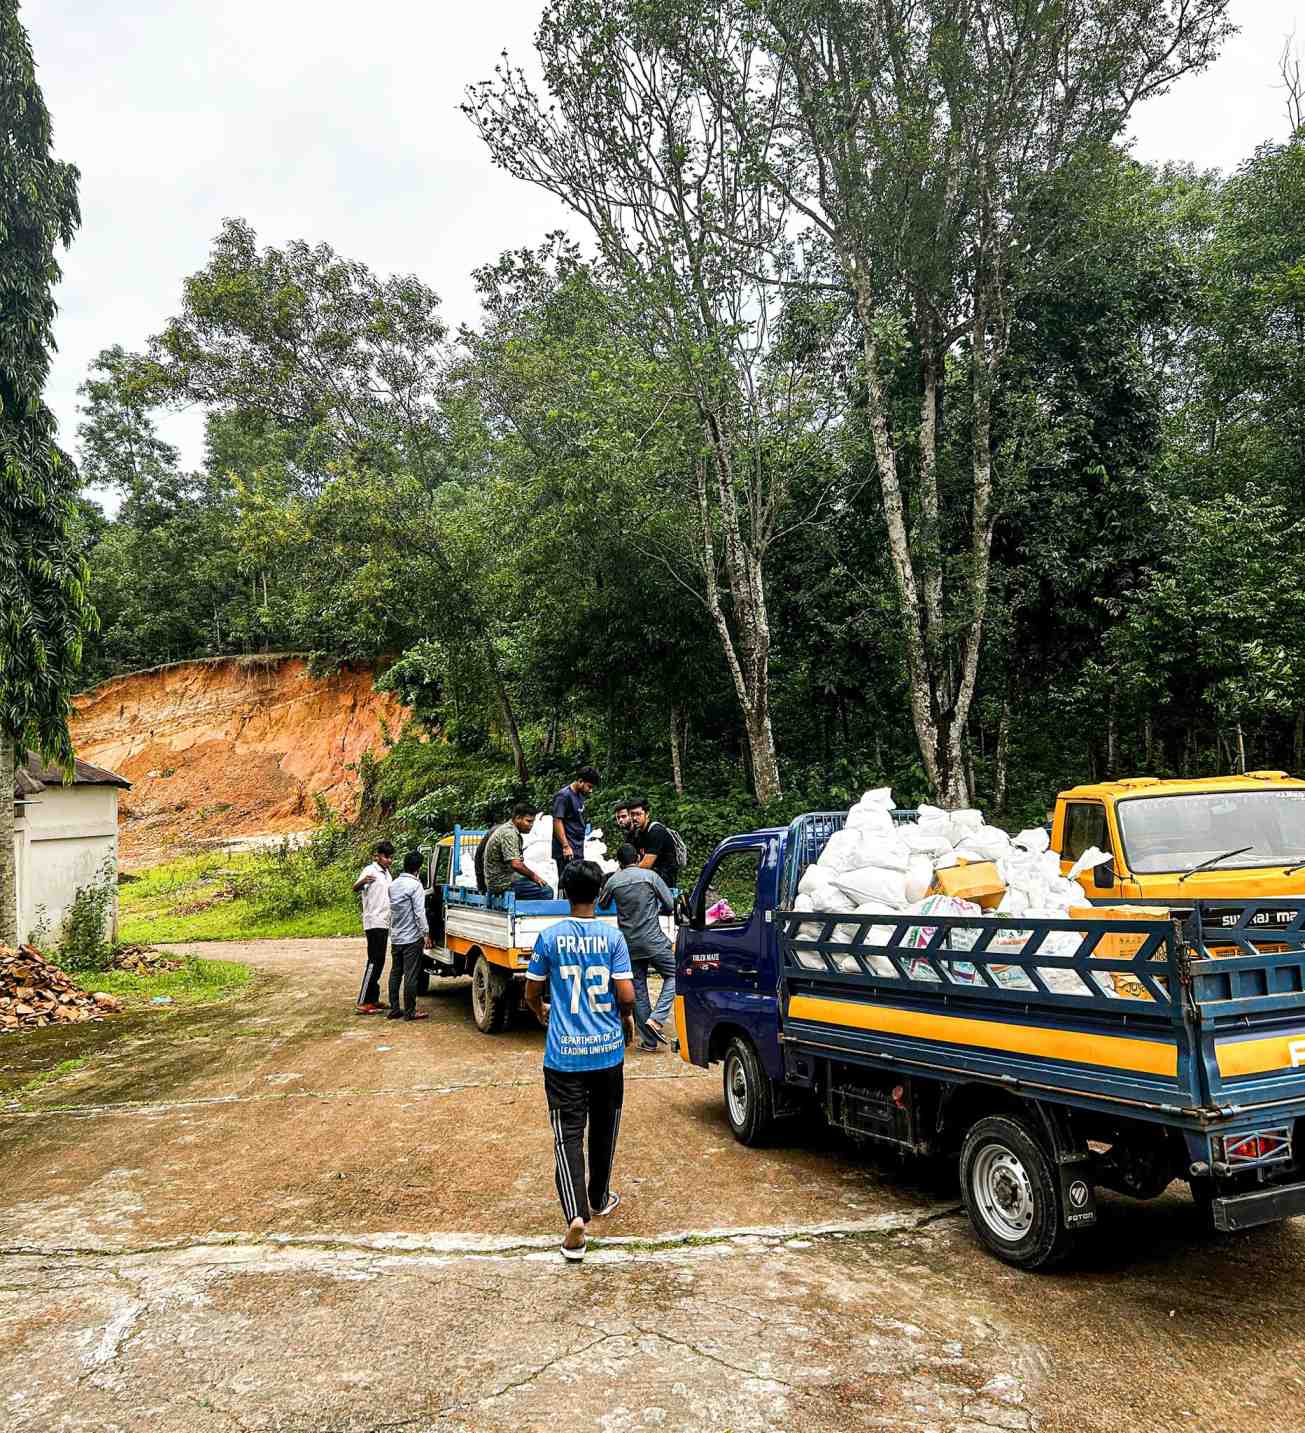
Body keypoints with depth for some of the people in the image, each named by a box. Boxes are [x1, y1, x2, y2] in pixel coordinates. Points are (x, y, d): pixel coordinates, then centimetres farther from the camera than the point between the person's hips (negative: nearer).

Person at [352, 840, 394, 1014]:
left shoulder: (386, 873, 15)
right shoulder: (370, 870, -11)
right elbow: (355, 889, -29)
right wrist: (362, 882, -49)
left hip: (384, 923, 9)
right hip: (374, 923, -9)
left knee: (379, 962, 11)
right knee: (374, 962, -11)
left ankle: (373, 999, 16)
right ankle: (363, 1002, -10)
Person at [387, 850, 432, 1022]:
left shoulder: (393, 884, 9)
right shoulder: (415, 885, -15)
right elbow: (419, 912, -17)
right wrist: (426, 933, -14)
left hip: (395, 937, 8)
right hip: (412, 937, -8)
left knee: (395, 973, 13)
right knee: (411, 975, -3)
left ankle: (394, 1009, 16)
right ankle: (409, 1012, 0)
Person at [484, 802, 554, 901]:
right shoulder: (509, 833, -17)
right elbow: (515, 864, -25)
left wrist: (533, 876, 9)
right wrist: (533, 876, -12)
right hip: (503, 884, -10)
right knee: (546, 892, -17)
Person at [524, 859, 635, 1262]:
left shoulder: (549, 938, -6)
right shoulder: (613, 937, -6)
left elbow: (531, 992, 2)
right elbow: (626, 994, -9)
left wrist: (541, 1012, 25)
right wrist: (627, 1018, 13)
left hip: (565, 1054, -1)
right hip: (608, 1051, 2)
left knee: (568, 1133, 0)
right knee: (603, 1128, 19)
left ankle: (576, 1216, -15)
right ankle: (598, 1199, 36)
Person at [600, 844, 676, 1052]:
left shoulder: (613, 880, 1)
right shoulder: (650, 876, -5)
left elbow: (602, 904, 18)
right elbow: (670, 906, -2)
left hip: (629, 944, 3)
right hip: (653, 941, -3)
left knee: (638, 991, 9)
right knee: (673, 976, 12)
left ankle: (649, 1041, 12)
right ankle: (656, 1018, -6)